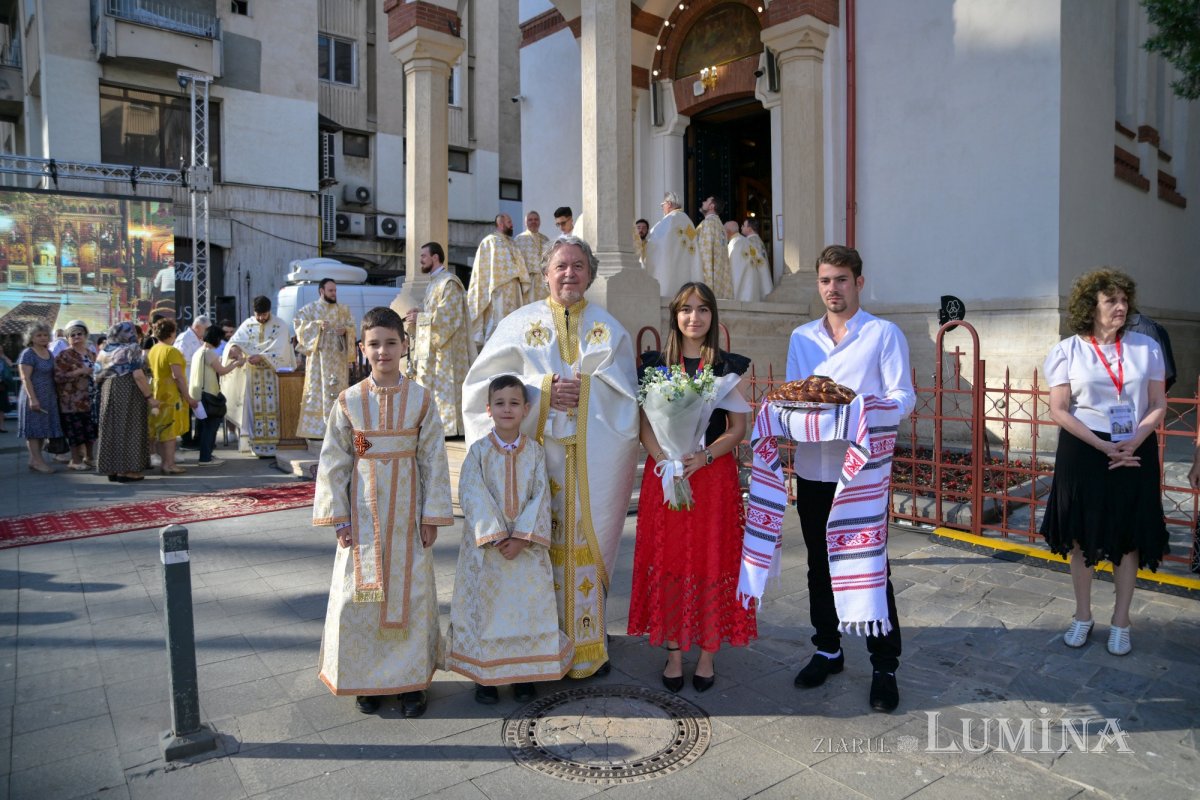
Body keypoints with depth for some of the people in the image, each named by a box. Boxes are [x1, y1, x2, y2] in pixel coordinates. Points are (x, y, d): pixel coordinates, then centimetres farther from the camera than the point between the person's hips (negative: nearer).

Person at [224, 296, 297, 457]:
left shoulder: (280, 325, -3)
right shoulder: (248, 324, 7)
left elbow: (279, 350, -13)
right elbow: (235, 340, -3)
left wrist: (260, 356, -26)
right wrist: (234, 347, -26)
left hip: (272, 373, -3)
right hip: (252, 374, 3)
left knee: (271, 408, -5)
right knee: (255, 408, 4)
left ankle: (272, 445, -2)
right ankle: (257, 446, 8)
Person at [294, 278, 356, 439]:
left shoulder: (344, 309, 14)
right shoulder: (310, 308, 5)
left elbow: (353, 329, 13)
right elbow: (298, 323, -7)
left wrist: (345, 330, -9)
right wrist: (318, 324, -18)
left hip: (339, 357, 3)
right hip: (319, 356, -3)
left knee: (338, 389, 1)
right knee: (316, 390, -5)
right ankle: (314, 429, -4)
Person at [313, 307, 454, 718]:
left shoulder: (421, 399, -3)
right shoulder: (349, 401, -2)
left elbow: (434, 460, -2)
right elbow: (333, 462, 1)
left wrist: (432, 516, -4)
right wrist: (339, 517, -3)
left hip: (407, 512, 0)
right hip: (364, 511, 1)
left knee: (410, 591, 5)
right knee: (358, 594, 4)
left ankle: (411, 677, 20)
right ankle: (366, 679, 22)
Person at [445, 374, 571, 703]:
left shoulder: (534, 450, 1)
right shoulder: (478, 450, -3)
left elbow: (540, 496, -4)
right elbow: (473, 497, -9)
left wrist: (522, 537, -14)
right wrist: (495, 536, -17)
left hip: (527, 543, 1)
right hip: (486, 543, -1)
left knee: (528, 604, 5)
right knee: (485, 604, 4)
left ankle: (525, 671, 22)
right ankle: (485, 675, 19)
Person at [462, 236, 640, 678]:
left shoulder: (610, 329, 11)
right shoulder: (520, 323, 7)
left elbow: (625, 394, 7)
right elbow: (483, 384, 0)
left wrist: (582, 387, -10)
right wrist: (544, 390, -11)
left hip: (591, 463, 1)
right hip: (536, 455, -1)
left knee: (585, 544, 3)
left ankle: (588, 641, 17)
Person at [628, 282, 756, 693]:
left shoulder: (730, 366, 4)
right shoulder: (656, 364, 6)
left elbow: (738, 429, 0)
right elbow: (646, 427, 2)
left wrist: (703, 457, -17)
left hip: (714, 474, -1)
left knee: (712, 561, 4)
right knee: (668, 561, 4)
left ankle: (707, 653, 18)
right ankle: (674, 653, 18)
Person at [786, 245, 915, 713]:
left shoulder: (884, 334, 0)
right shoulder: (801, 338, 13)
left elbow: (904, 396, -7)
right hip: (813, 468, 4)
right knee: (820, 565, 14)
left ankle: (885, 667, 15)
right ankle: (827, 649, 31)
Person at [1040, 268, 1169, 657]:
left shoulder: (1146, 347, 3)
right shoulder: (1067, 351, -4)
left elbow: (1158, 404, 4)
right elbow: (1059, 410, -7)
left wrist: (1134, 441, -14)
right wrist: (1104, 447, -16)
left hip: (1134, 453, 2)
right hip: (1084, 454, -1)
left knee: (1129, 538, 7)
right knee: (1083, 536, 7)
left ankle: (1120, 621, 22)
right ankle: (1083, 616, 23)